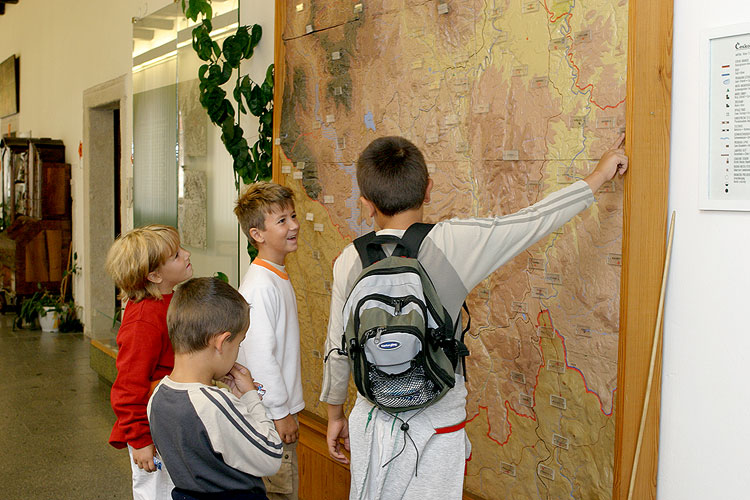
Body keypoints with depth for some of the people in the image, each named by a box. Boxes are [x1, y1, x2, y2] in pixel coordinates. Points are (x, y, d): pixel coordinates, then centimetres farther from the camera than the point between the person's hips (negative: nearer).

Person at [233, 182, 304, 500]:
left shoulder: (278, 277, 11)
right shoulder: (260, 285, -20)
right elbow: (259, 355, -23)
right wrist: (280, 412, -18)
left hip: (282, 406, 9)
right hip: (269, 413, -9)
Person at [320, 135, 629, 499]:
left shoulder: (350, 261, -6)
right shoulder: (453, 243, -15)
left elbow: (338, 347, 4)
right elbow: (534, 220, -5)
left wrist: (335, 413, 19)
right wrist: (599, 176, 9)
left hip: (371, 423, 3)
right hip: (434, 429, -3)